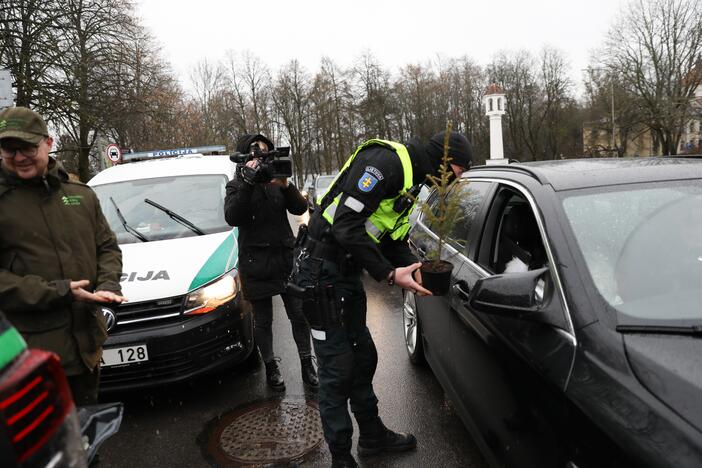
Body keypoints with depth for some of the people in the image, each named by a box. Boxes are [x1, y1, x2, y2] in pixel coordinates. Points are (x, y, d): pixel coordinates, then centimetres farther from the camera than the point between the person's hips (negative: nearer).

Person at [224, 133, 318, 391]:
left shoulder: (277, 181, 9)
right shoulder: (237, 186, 2)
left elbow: (300, 208, -3)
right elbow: (232, 217, -17)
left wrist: (285, 185, -20)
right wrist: (247, 183, -26)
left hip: (286, 257, 2)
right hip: (256, 262, -2)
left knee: (299, 314, 5)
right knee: (263, 320, 8)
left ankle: (307, 365, 20)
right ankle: (271, 368, 25)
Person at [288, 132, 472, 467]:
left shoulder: (410, 180, 14)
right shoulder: (385, 161, -19)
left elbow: (394, 241, 17)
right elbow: (345, 226, -26)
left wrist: (416, 270, 1)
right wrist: (389, 274, -21)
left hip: (347, 274, 10)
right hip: (322, 273, -10)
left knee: (363, 357, 20)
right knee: (337, 370, 1)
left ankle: (373, 435, 39)